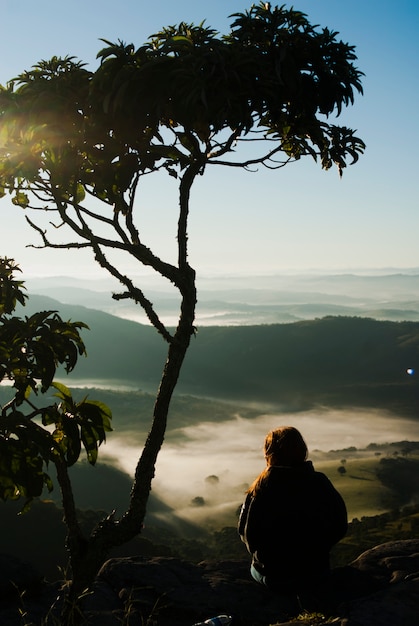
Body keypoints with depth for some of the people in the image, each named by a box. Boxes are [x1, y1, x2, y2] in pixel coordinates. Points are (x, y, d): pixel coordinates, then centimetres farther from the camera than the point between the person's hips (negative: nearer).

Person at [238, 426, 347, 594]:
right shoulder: (320, 483, -13)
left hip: (271, 577, -1)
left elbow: (245, 533, -7)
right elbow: (340, 527, -4)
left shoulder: (260, 488, -17)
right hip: (314, 574, 1)